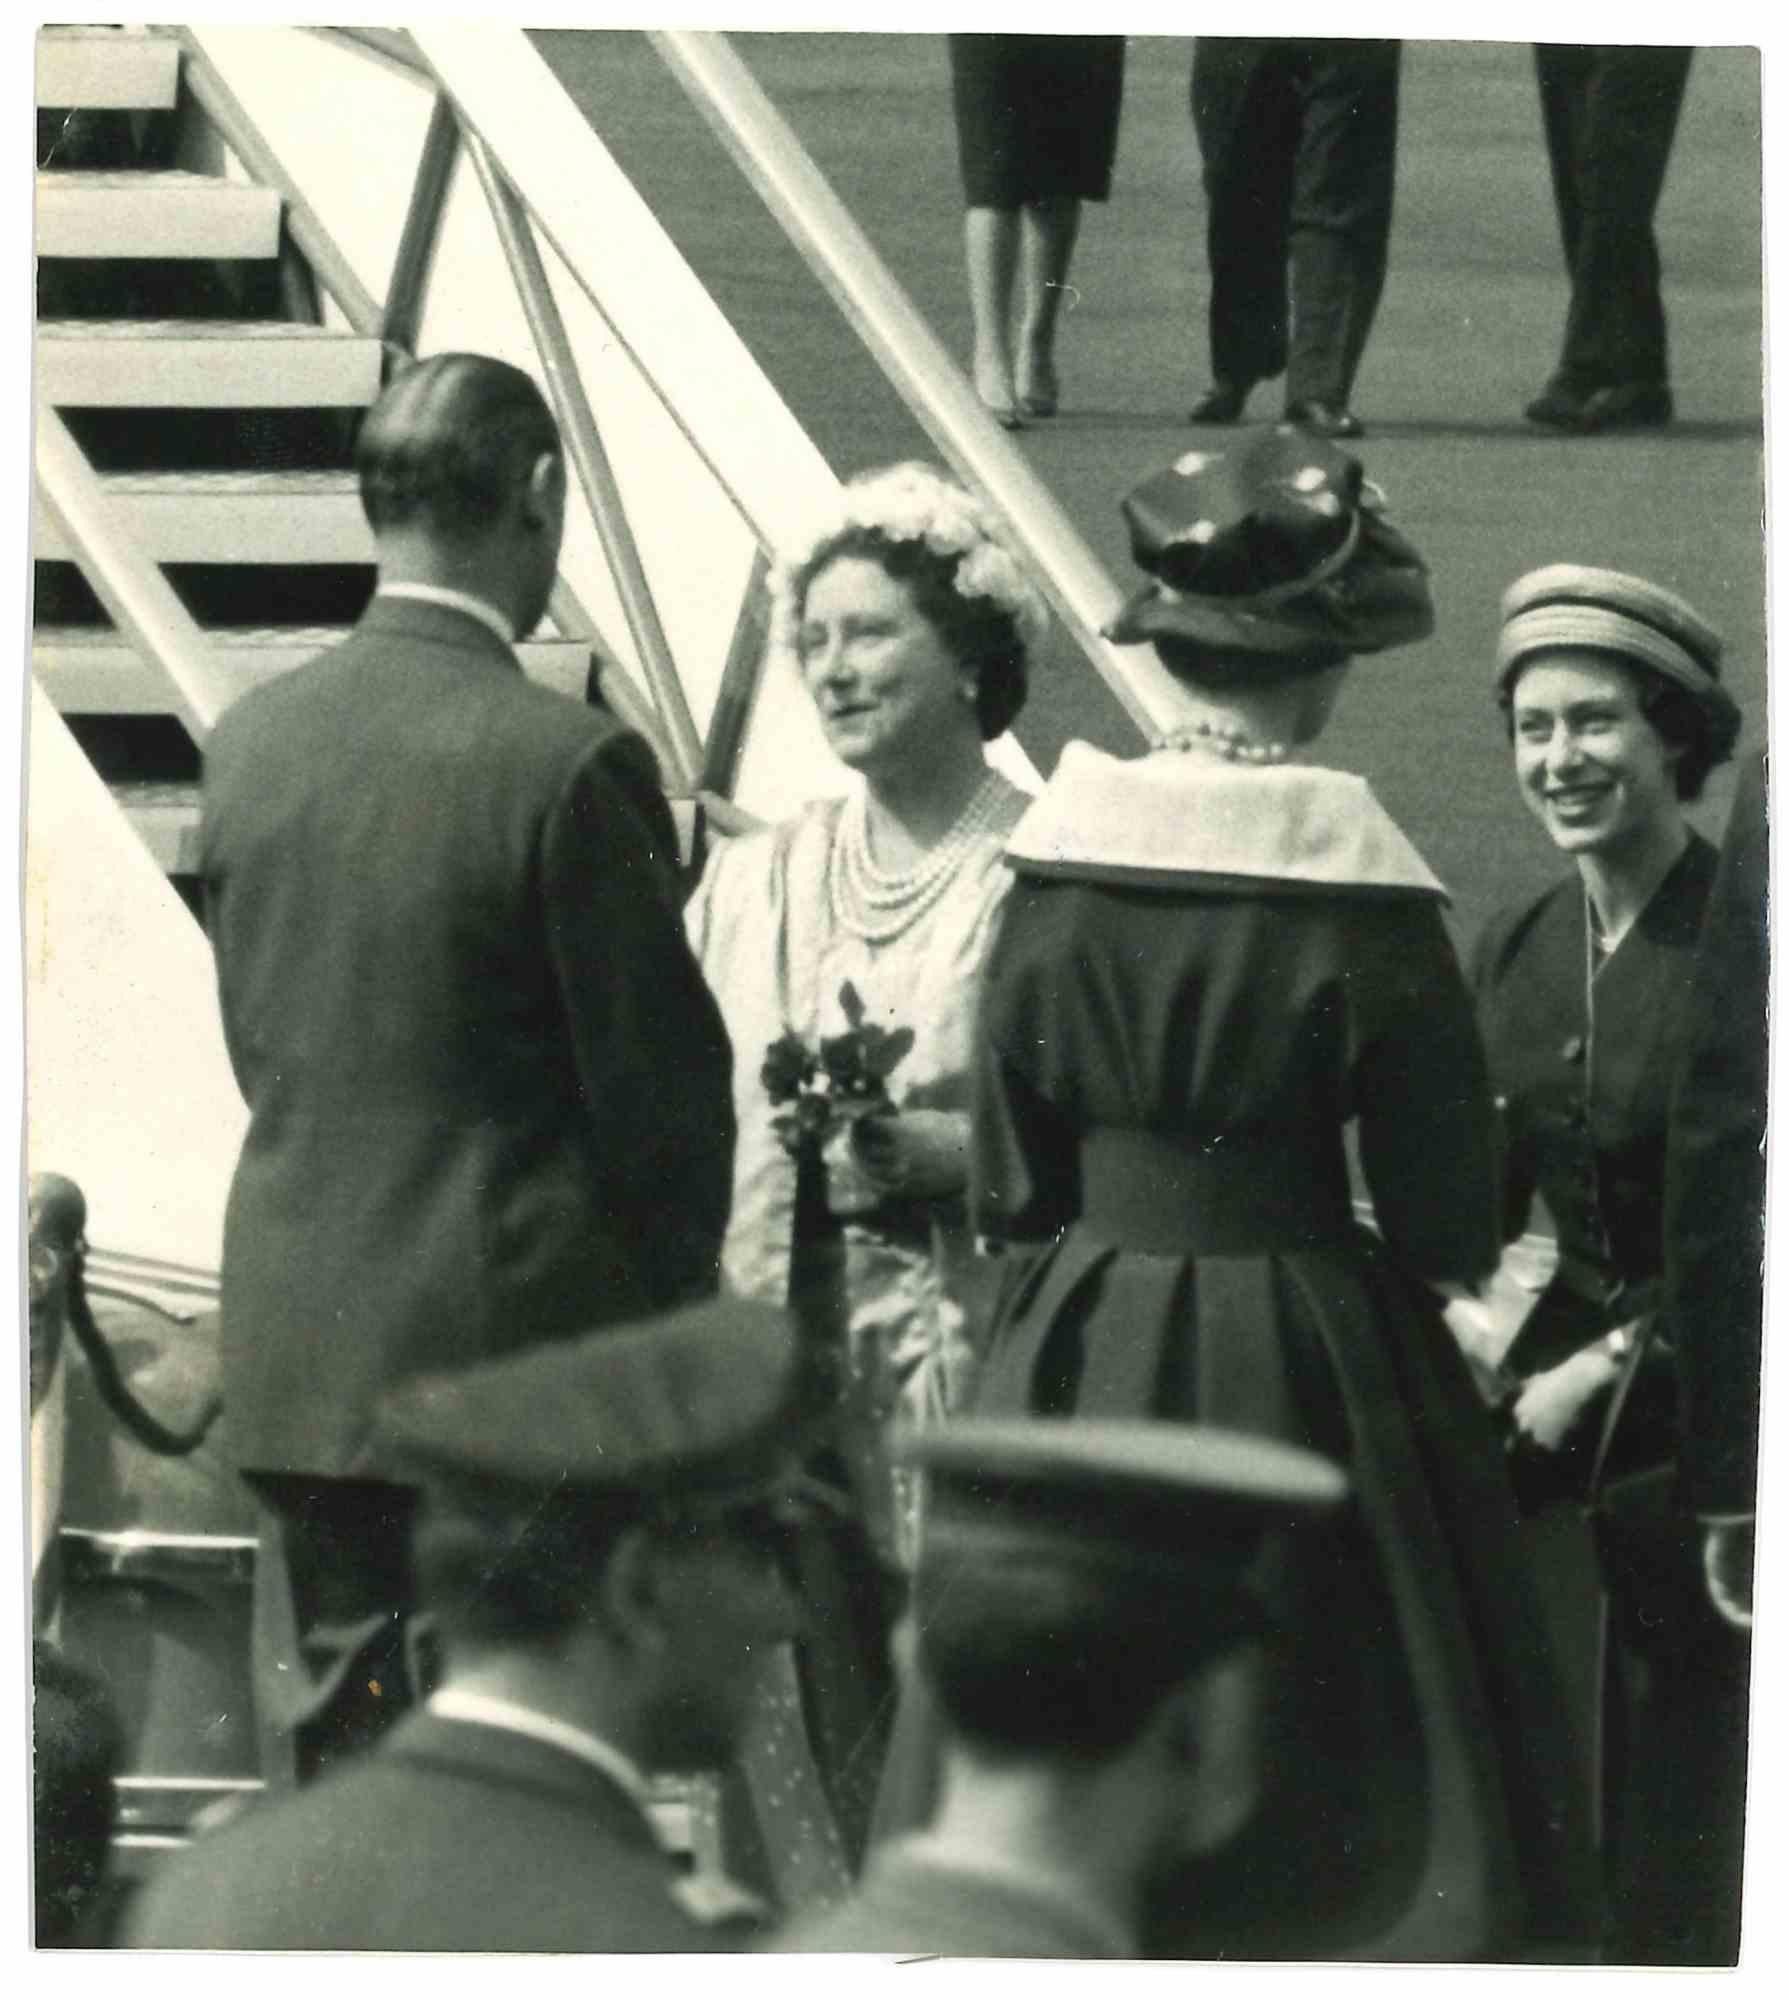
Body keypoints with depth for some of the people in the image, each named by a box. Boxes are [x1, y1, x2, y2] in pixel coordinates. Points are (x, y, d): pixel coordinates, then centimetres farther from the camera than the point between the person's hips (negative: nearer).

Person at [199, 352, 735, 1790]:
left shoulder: (254, 741, 3)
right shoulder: (566, 765, -16)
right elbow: (662, 1083, -10)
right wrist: (670, 1315, 5)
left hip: (297, 1345, 5)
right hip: (520, 1345, -5)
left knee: (324, 1747, 10)